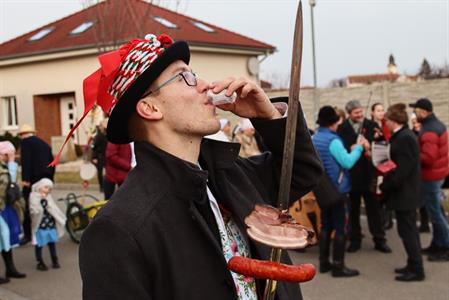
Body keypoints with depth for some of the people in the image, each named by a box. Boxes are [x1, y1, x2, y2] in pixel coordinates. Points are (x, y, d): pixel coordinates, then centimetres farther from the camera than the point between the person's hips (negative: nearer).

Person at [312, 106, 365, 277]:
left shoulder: (314, 138, 7)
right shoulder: (332, 140, -20)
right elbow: (348, 163, -23)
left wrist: (351, 150, 15)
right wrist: (358, 147, -10)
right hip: (336, 188, -8)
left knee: (325, 225, 14)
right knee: (339, 227, -2)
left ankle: (324, 263, 19)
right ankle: (338, 266, 2)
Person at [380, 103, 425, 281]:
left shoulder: (404, 138, -19)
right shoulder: (403, 136, 11)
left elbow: (402, 168, -23)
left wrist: (385, 186, -16)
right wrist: (387, 184, 10)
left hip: (404, 193, -10)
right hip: (405, 192, 10)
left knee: (407, 231, -3)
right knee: (409, 230, 16)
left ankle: (416, 270, 3)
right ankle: (414, 265, 25)